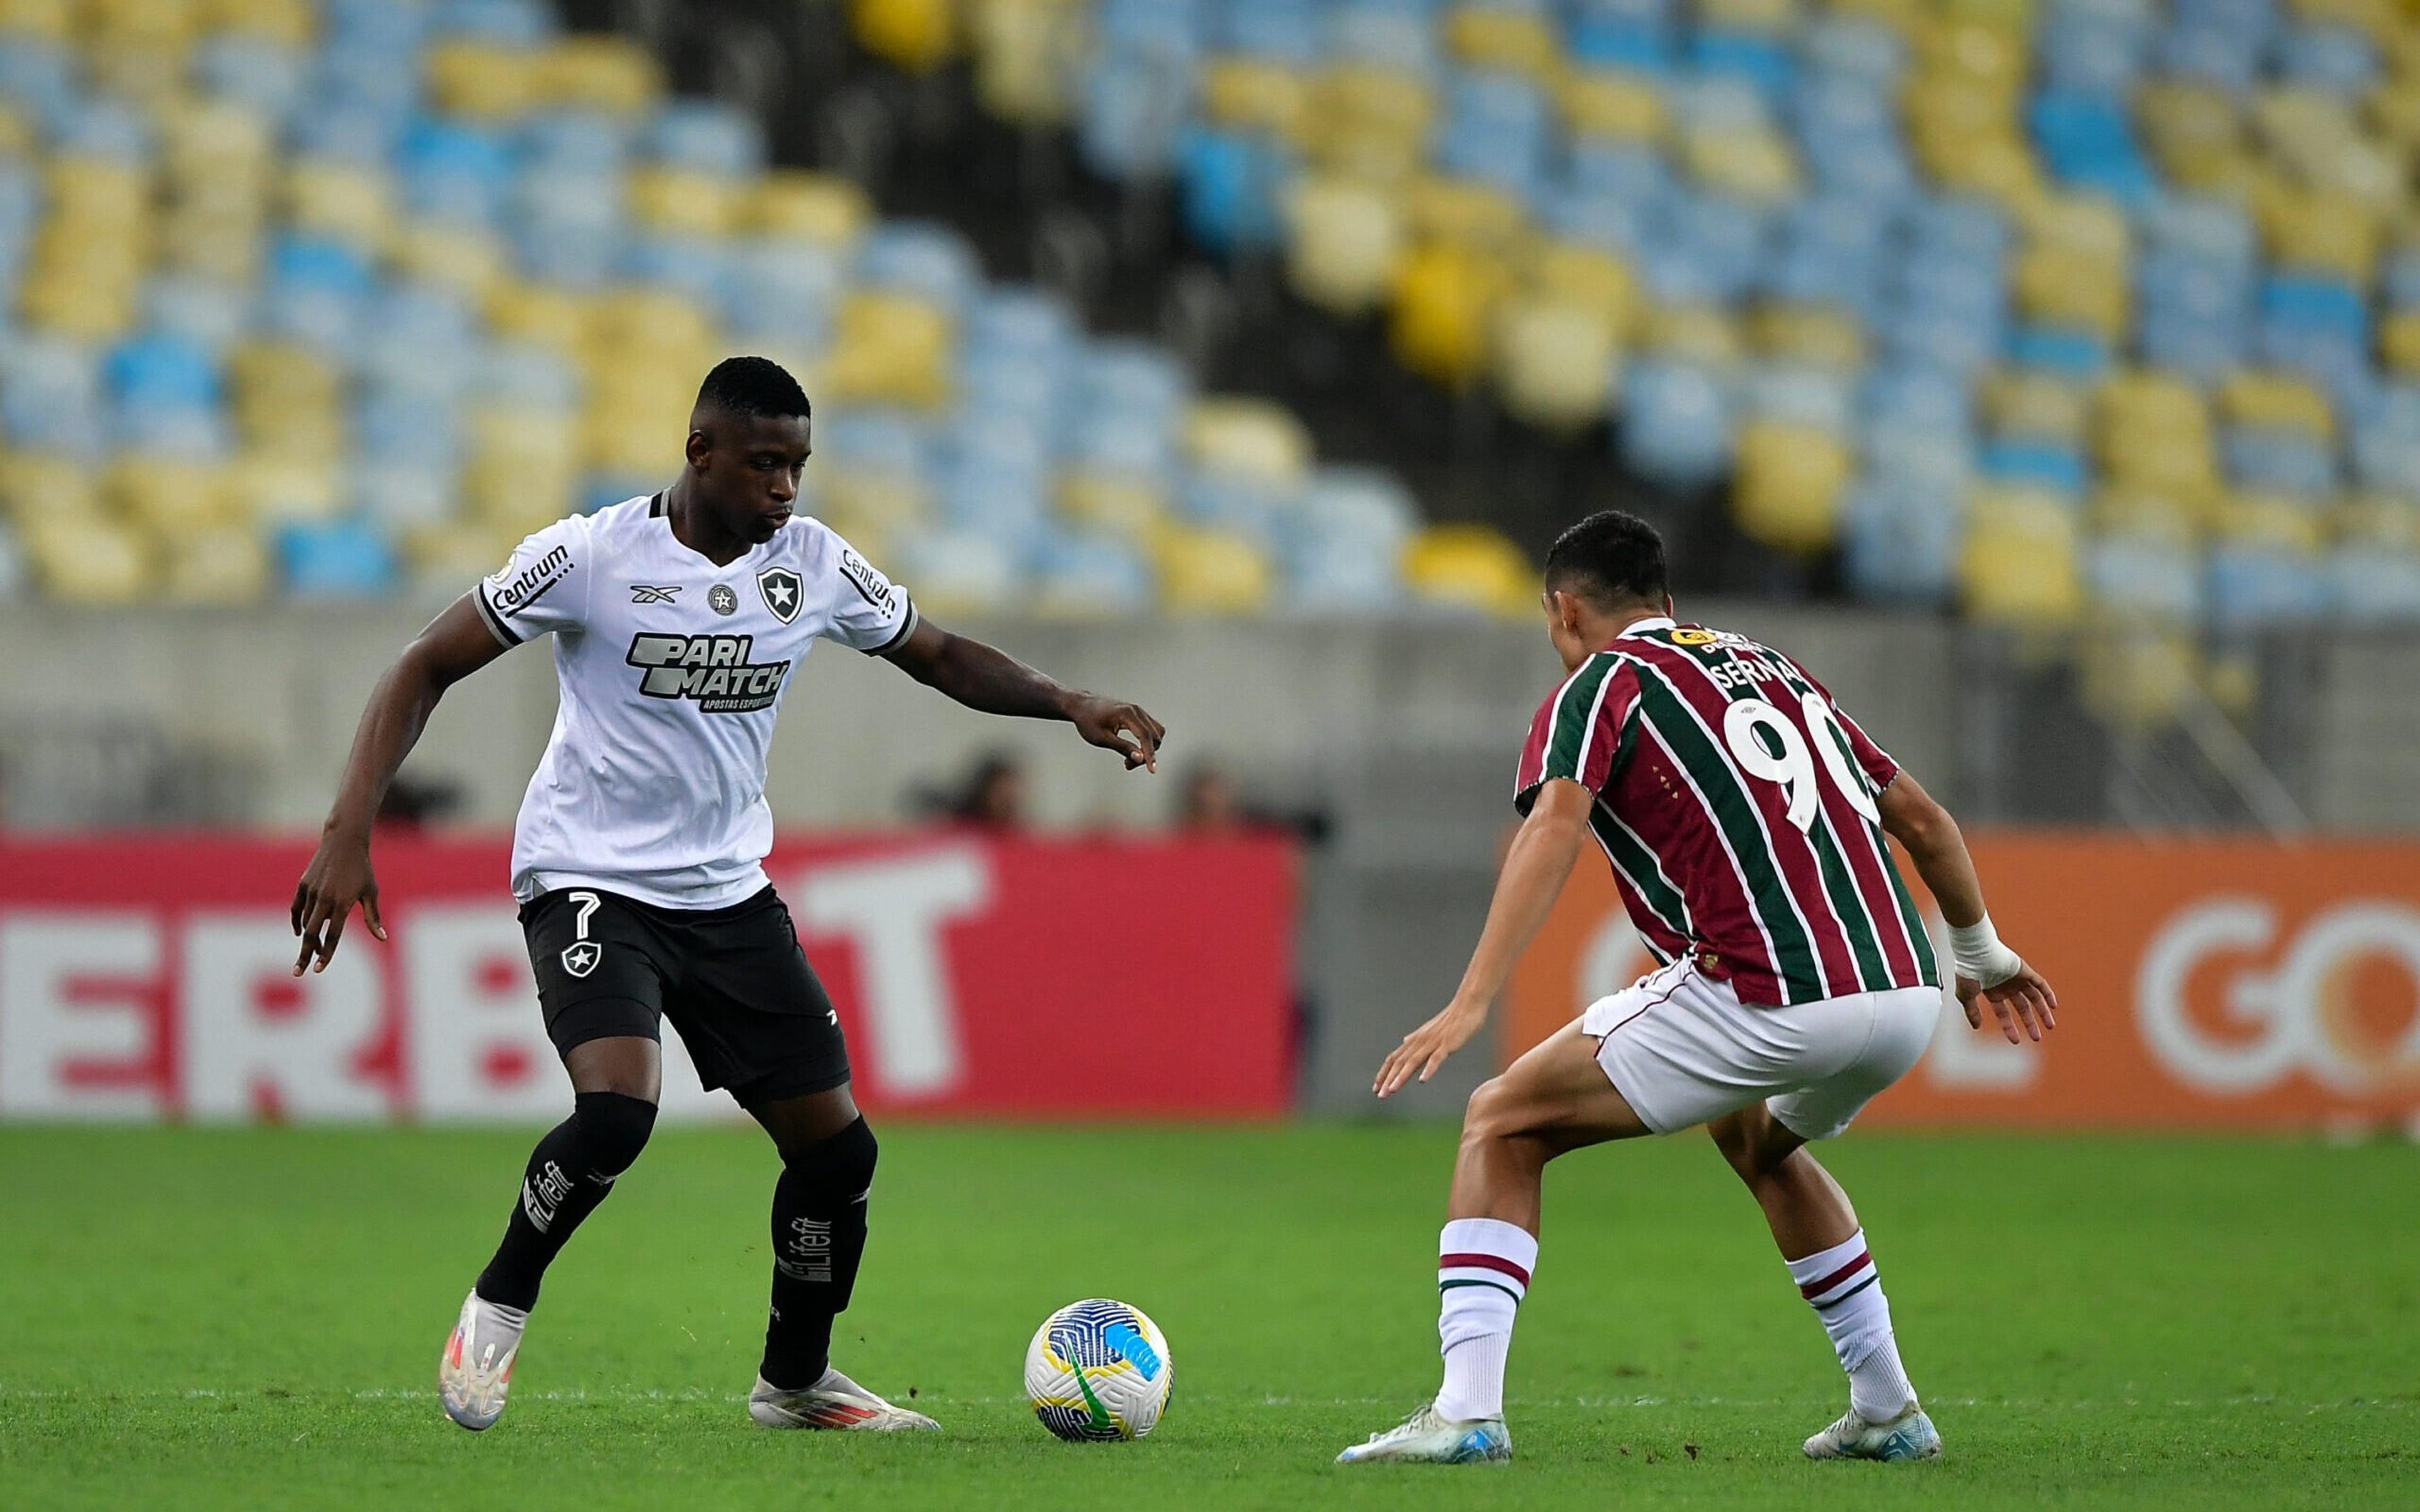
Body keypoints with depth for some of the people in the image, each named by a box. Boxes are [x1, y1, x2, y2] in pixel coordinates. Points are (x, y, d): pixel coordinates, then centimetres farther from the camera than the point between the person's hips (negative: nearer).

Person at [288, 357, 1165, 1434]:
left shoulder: (813, 564, 0)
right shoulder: (592, 555, -13)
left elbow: (935, 655, 16)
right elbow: (425, 669, -8)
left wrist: (1067, 705, -1)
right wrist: (349, 832, -18)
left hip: (728, 892, 5)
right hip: (590, 880, -5)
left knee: (838, 1147, 1)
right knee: (617, 1112, -30)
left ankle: (796, 1381, 25)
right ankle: (497, 1310, -5)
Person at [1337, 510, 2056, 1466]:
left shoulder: (1603, 682, 7)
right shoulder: (1771, 668, 26)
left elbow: (1554, 828, -13)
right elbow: (1920, 819, 29)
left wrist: (1471, 1005, -21)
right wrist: (1981, 956, 44)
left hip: (1769, 1005, -7)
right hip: (1905, 996, 7)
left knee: (1503, 1125, 6)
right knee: (1756, 1139, 38)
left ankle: (1466, 1412, -8)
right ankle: (1888, 1413, 35)